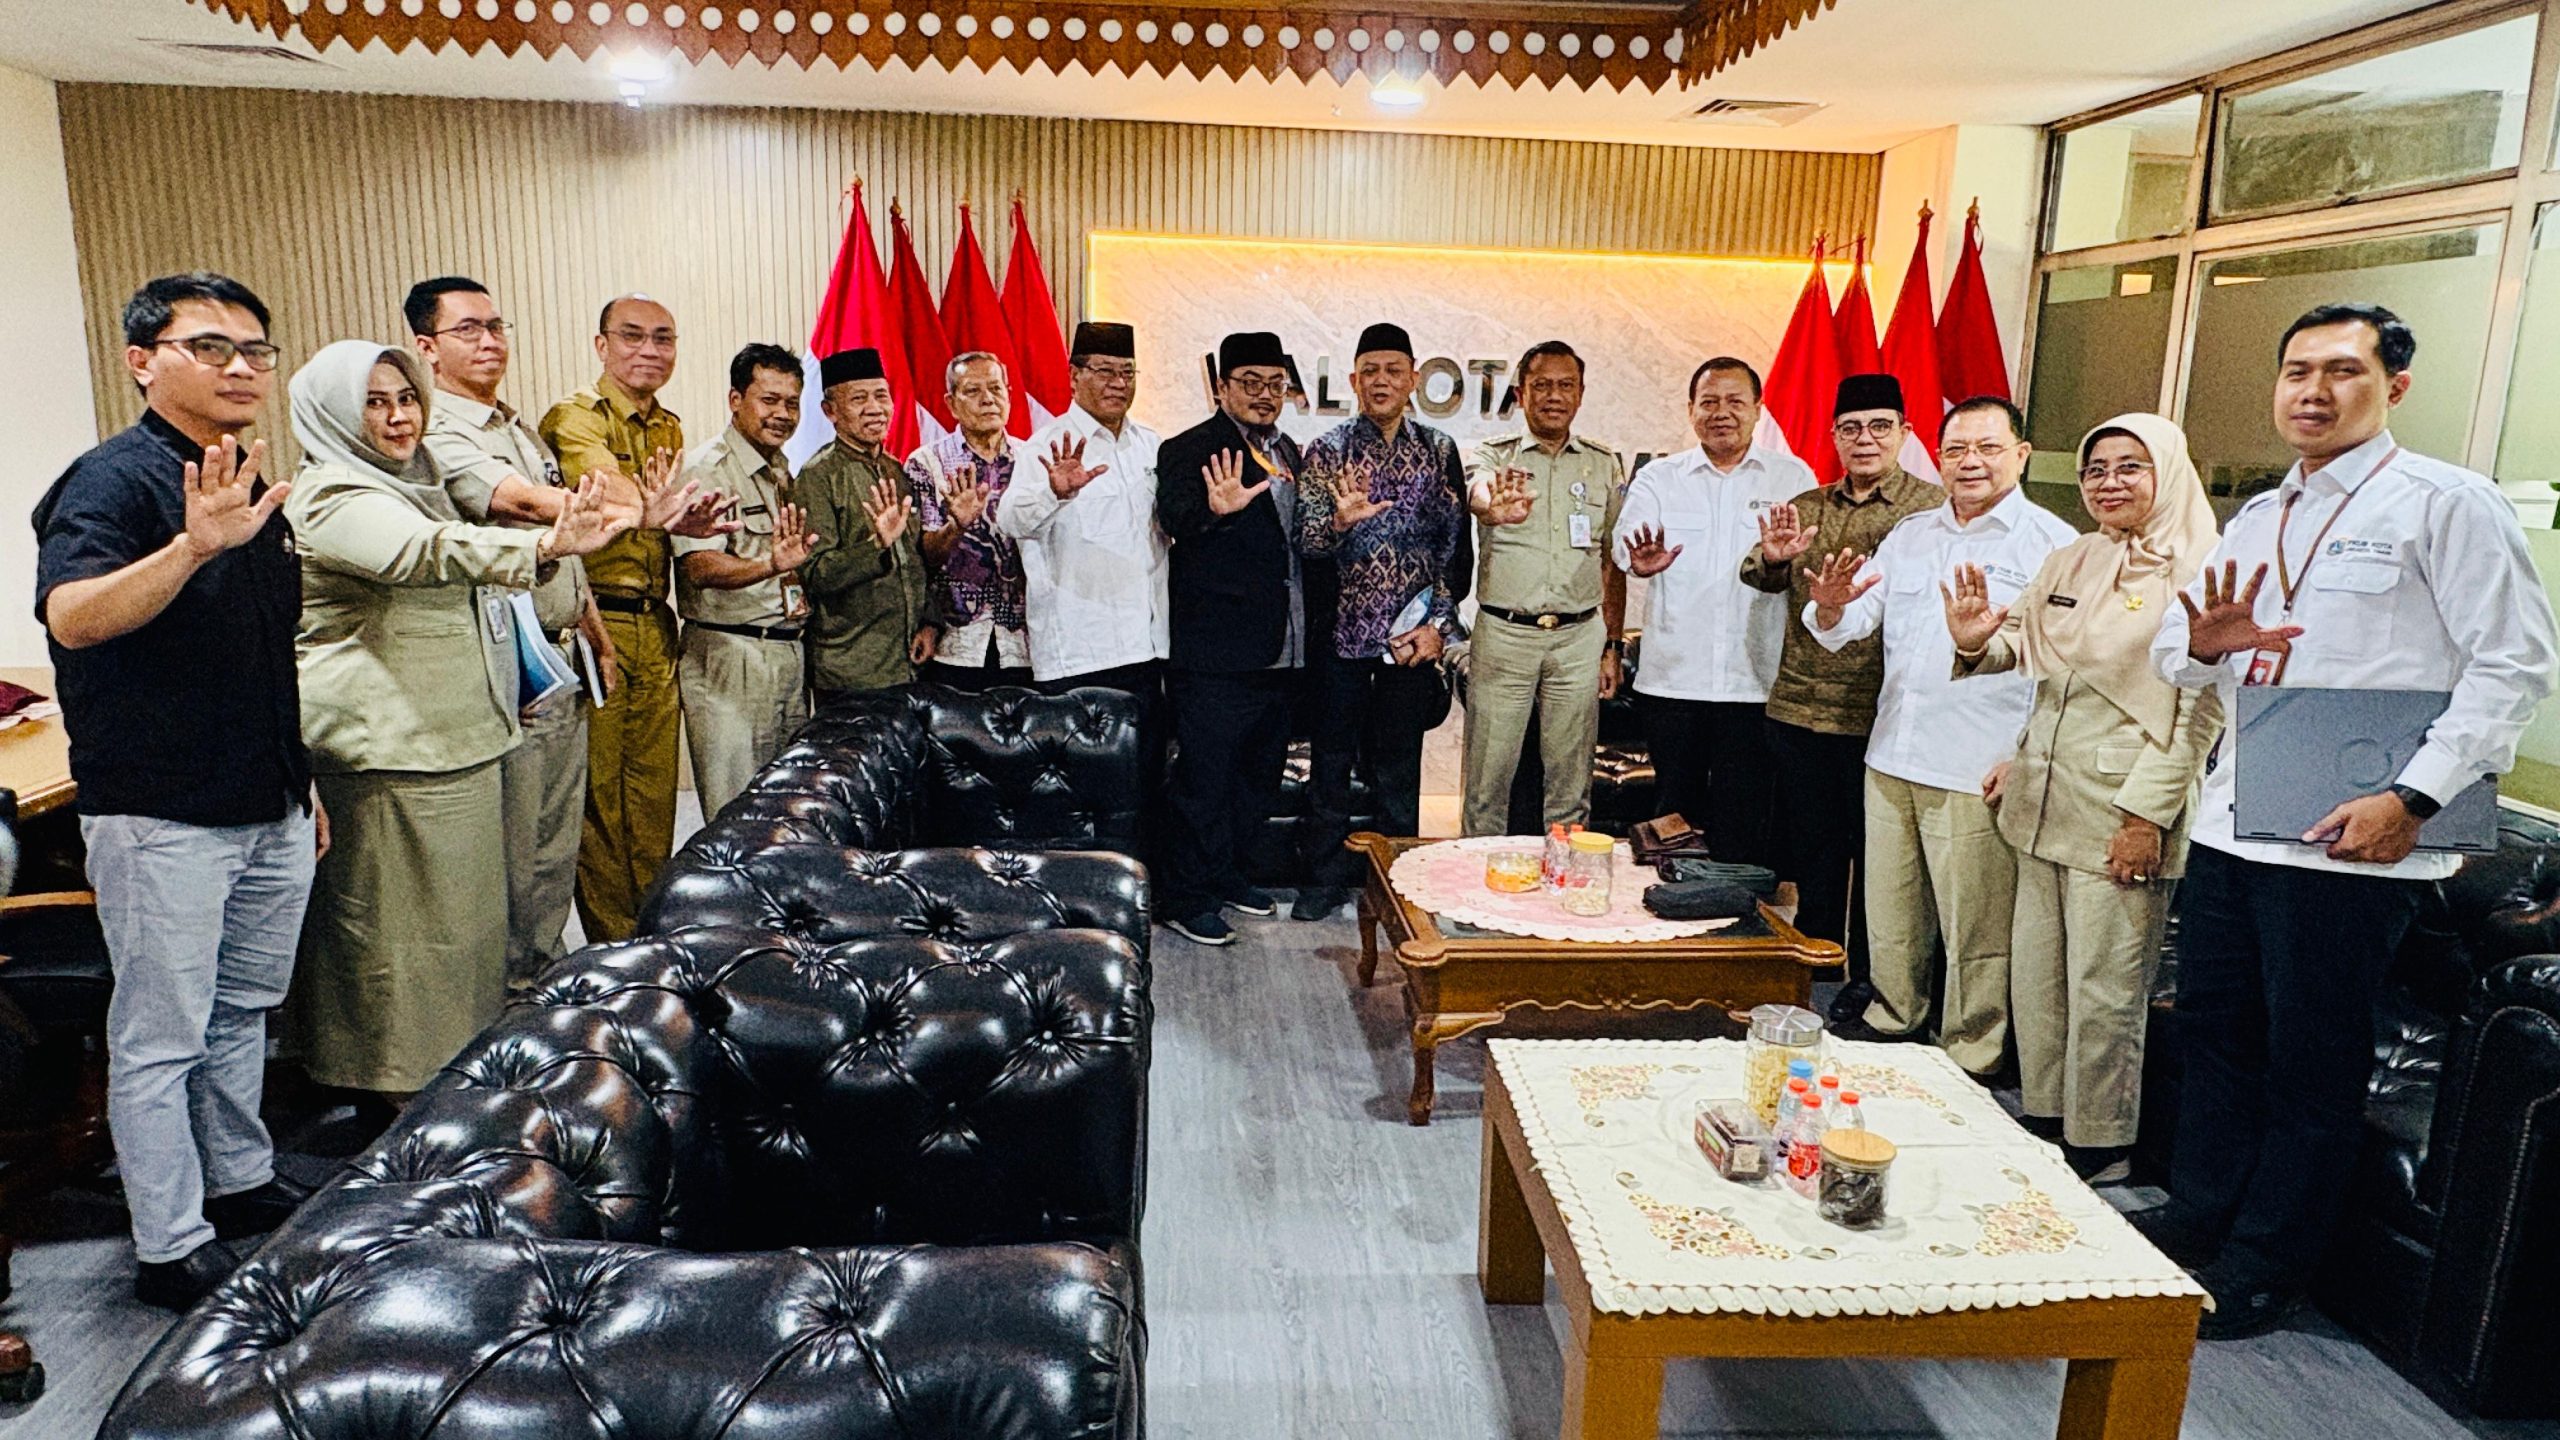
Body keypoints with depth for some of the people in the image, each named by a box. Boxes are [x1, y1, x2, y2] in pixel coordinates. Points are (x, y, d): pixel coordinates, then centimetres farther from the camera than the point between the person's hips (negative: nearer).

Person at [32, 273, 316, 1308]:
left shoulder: (254, 486, 12)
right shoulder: (114, 480, -13)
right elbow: (71, 616, -32)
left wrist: (301, 781, 21)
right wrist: (193, 545, -47)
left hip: (270, 814, 8)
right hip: (162, 819, -8)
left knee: (243, 1012, 20)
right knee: (161, 1038, 4)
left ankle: (244, 1184, 35)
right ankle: (172, 1251, 14)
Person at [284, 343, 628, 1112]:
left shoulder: (407, 482, 16)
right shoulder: (333, 499, -16)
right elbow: (430, 552, -37)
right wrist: (546, 545, -51)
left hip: (449, 735, 10)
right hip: (387, 744, -10)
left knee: (460, 899, 16)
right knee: (404, 907, -2)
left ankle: (460, 1059, 28)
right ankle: (410, 1080, 9)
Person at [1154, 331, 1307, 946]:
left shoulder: (1288, 453, 15)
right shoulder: (1192, 450, -9)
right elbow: (1175, 514, -30)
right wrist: (1216, 509, -50)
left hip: (1280, 653, 8)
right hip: (1216, 654, -8)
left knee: (1258, 773, 18)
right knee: (1204, 776, -2)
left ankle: (1227, 872, 34)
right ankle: (1185, 899, 10)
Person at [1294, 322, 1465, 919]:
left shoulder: (1439, 451, 5)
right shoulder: (1327, 449, 0)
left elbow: (1455, 544, 4)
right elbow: (1307, 539, -8)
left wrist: (1437, 623, -4)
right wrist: (1340, 519, -29)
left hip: (1411, 636, 1)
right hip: (1341, 632, 0)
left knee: (1399, 766, 9)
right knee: (1331, 760, 8)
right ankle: (1326, 878, 21)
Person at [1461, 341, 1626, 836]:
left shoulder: (1605, 465, 9)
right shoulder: (1494, 456, 2)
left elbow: (1613, 563, 12)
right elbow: (1477, 494, -24)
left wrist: (1612, 647, 6)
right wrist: (1495, 508, -48)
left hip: (1580, 637, 2)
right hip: (1503, 633, -2)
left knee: (1571, 783, 8)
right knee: (1487, 779, 2)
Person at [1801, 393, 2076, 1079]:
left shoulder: (2051, 543, -4)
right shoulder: (1910, 535, 14)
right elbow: (1849, 626, 11)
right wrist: (1831, 608, -13)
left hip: (1978, 772, -6)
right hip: (1891, 758, 6)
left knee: (1975, 933, 3)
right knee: (1889, 915, 17)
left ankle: (1971, 1061, 18)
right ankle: (1893, 1020, 34)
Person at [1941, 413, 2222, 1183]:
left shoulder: (2195, 574, -8)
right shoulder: (2067, 564, 12)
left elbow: (2200, 713, -12)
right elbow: (2022, 651, 19)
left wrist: (2148, 812, -16)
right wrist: (1978, 642, -5)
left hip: (2124, 811, -7)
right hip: (2044, 799, 7)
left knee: (2104, 989, 1)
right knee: (2035, 974, 13)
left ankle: (2097, 1145, 16)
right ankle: (2042, 1120, 27)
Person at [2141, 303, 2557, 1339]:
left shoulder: (2448, 504, -5)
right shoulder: (2258, 518, 16)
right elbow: (2172, 655, 17)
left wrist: (2413, 798, -20)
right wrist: (2201, 643, -8)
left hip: (2352, 842, -7)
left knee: (2313, 1061, 5)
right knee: (2214, 1029, 15)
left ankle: (2263, 1269, 18)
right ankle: (2199, 1219, 31)